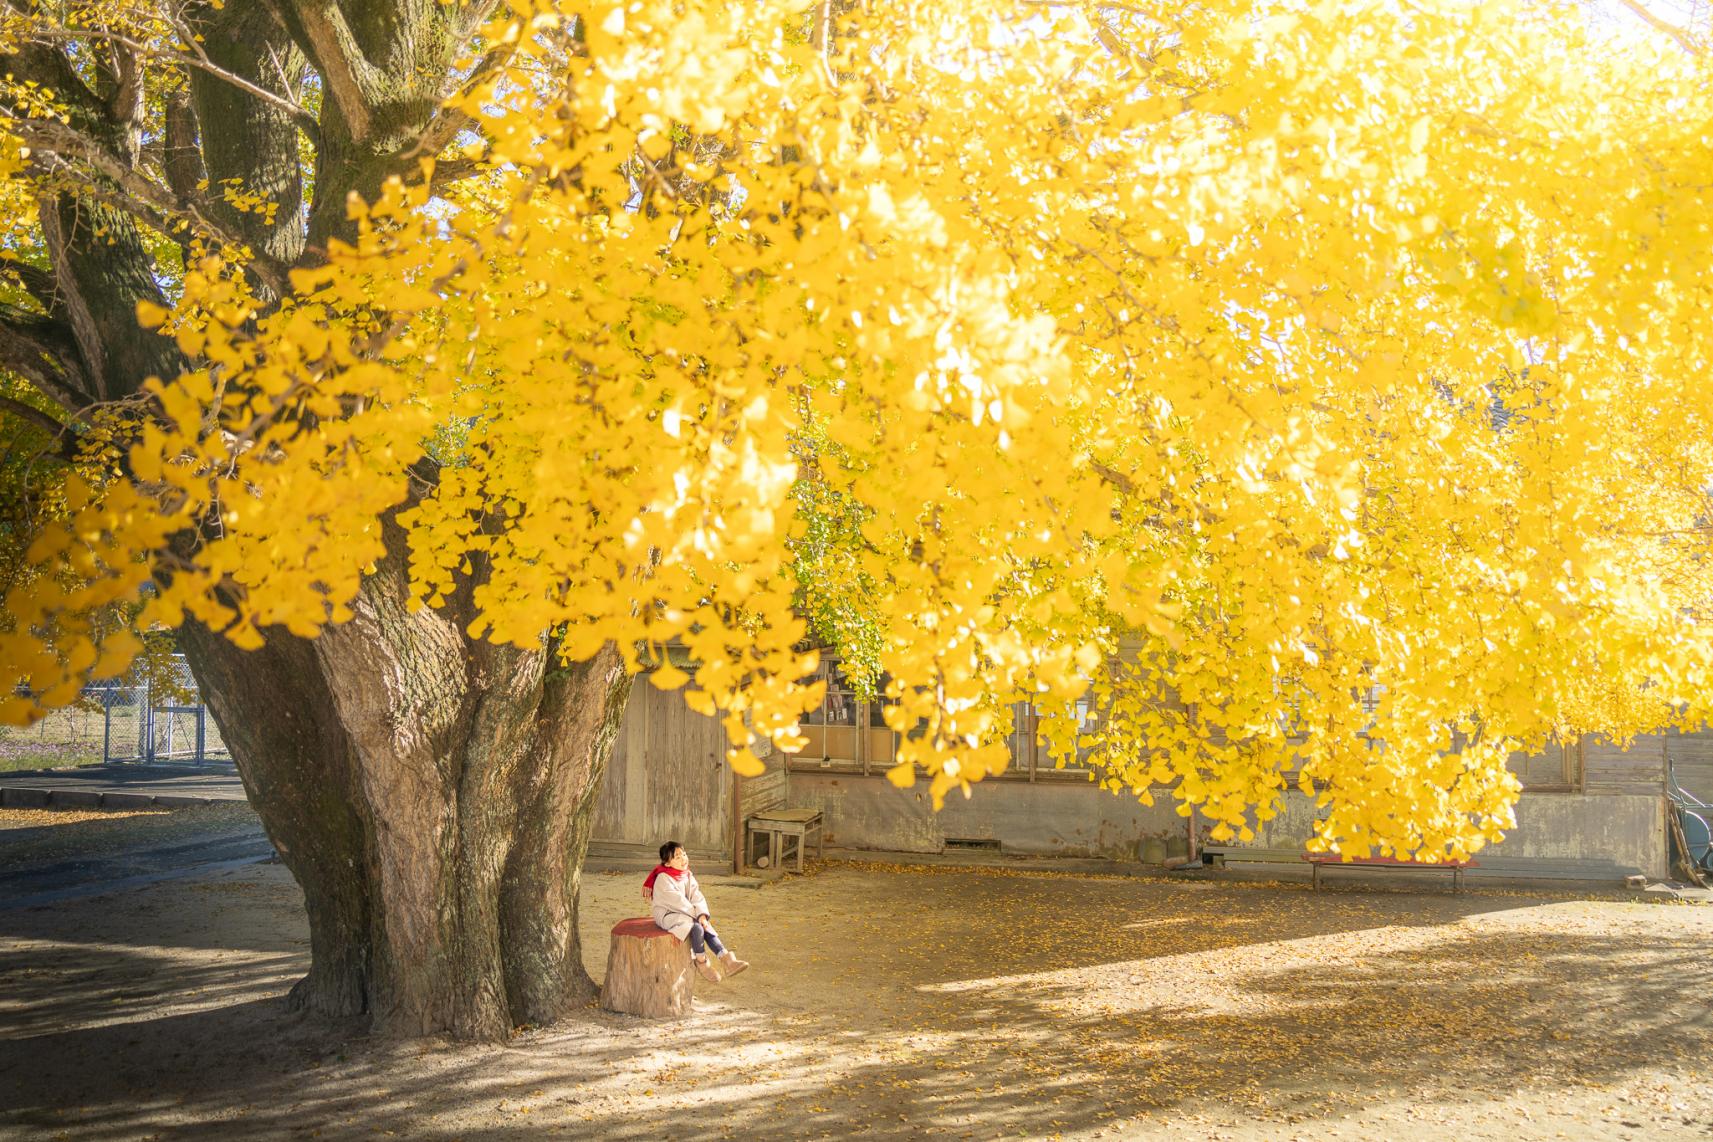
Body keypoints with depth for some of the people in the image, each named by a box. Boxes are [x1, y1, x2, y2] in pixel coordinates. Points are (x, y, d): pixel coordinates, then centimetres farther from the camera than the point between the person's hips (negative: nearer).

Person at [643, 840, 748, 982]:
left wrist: (702, 914, -20)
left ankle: (727, 959, -21)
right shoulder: (663, 879, -17)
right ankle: (702, 963, -12)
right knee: (697, 928, -29)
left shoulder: (688, 876, 7)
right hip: (667, 914, -7)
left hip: (684, 913, 7)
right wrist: (696, 914, -19)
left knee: (707, 927, -16)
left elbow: (697, 897, -2)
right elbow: (676, 900, -21)